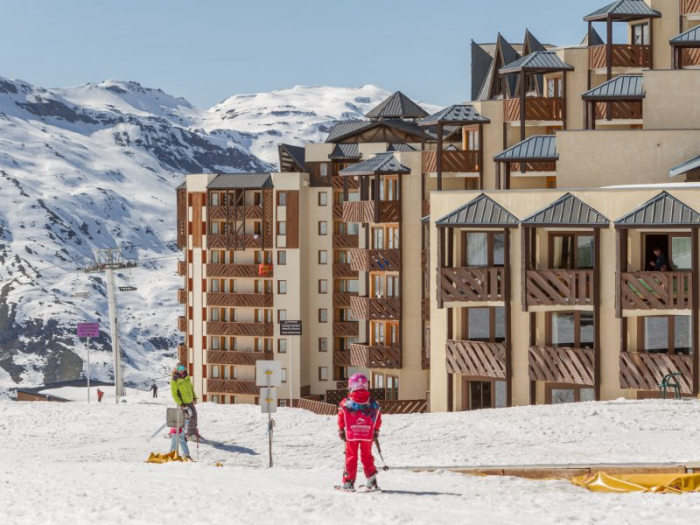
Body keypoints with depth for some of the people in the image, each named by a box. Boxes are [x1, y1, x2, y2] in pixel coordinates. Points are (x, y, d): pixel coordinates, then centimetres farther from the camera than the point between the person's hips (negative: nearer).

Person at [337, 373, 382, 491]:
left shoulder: (346, 403, -7)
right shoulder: (372, 403, 0)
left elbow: (341, 419, -4)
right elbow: (378, 418, 5)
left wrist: (341, 431, 8)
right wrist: (376, 431, 16)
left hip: (351, 435, -2)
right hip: (368, 435, 2)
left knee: (351, 457, 7)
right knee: (367, 456, 14)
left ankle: (348, 482, 6)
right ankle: (371, 480, 8)